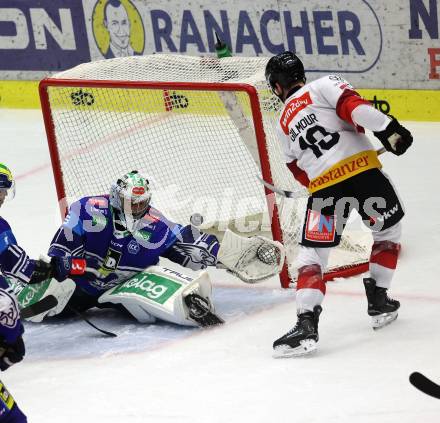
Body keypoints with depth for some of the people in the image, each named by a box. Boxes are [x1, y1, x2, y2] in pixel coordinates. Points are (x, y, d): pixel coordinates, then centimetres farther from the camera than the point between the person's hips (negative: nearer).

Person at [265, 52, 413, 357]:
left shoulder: (284, 123, 23)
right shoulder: (324, 86, 11)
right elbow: (353, 106, -9)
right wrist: (387, 129, -14)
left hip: (323, 187, 2)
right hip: (362, 169, -2)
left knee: (312, 254, 6)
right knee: (388, 229, 23)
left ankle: (307, 322, -13)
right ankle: (378, 301, 22)